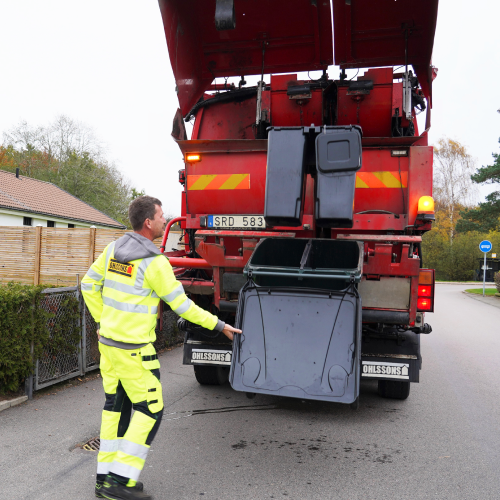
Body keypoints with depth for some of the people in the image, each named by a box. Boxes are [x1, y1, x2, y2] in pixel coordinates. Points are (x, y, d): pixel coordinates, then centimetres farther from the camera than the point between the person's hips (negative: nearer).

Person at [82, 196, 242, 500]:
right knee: (150, 410, 3)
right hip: (134, 349, -8)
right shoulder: (154, 263, -20)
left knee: (116, 406, 16)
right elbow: (182, 306, -15)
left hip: (109, 339, 8)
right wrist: (220, 326, -5)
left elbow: (89, 285, 11)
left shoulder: (115, 249, 4)